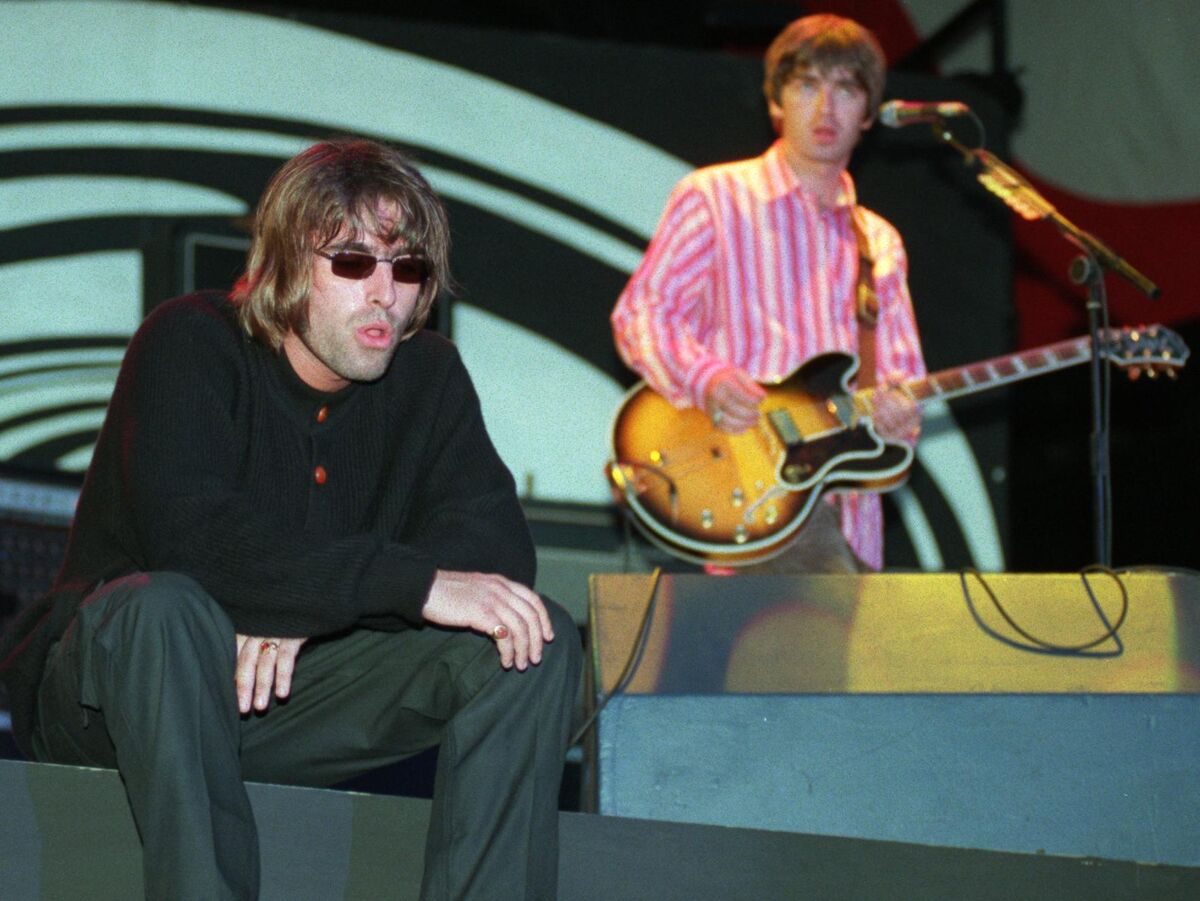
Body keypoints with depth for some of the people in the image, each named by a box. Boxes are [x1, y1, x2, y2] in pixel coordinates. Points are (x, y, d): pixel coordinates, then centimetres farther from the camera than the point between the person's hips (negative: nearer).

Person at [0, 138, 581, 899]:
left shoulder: (425, 374, 3)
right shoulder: (189, 345, -13)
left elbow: (497, 542, -11)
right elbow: (193, 539, -30)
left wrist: (304, 610, -26)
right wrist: (415, 585, -35)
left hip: (296, 692, 5)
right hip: (111, 686, -5)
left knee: (539, 639, -13)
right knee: (164, 607, -39)